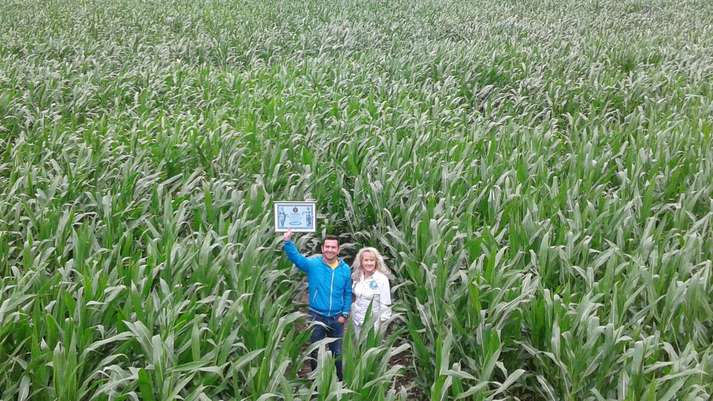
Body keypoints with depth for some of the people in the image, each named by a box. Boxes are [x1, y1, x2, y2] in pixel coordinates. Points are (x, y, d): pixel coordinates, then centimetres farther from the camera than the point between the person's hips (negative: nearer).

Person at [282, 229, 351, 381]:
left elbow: (347, 293, 3)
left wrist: (345, 314, -2)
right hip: (317, 316, -1)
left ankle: (339, 381, 33)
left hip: (337, 317, 1)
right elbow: (295, 257, -24)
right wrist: (287, 242, -40)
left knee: (337, 352, 15)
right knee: (316, 351, 13)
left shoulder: (345, 269, -4)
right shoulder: (313, 264, -10)